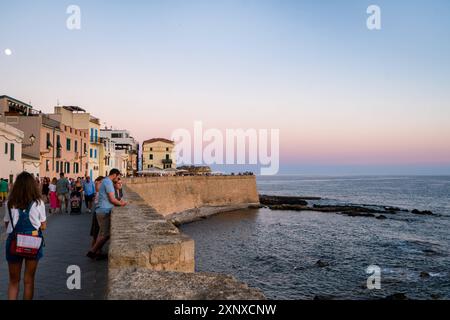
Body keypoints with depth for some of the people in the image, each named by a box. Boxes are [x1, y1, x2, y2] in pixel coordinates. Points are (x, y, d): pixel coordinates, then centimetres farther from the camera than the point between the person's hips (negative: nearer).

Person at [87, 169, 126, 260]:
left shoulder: (105, 181, 18)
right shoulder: (108, 182, -14)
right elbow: (112, 199, -16)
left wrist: (119, 202, 12)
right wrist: (121, 204, -1)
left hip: (102, 211, 10)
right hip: (104, 211, -10)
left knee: (102, 233, 14)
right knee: (106, 234, -6)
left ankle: (98, 252, 18)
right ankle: (92, 252, 0)